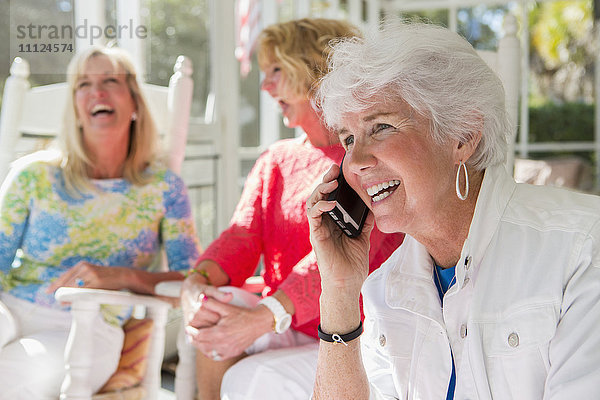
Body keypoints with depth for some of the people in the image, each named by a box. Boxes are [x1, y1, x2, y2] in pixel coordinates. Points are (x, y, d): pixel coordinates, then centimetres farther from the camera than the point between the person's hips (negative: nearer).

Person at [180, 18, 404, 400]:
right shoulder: (274, 162, 14)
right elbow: (242, 235, -1)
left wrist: (262, 318, -32)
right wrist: (198, 281, -23)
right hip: (290, 334, 5)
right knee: (218, 304, -22)